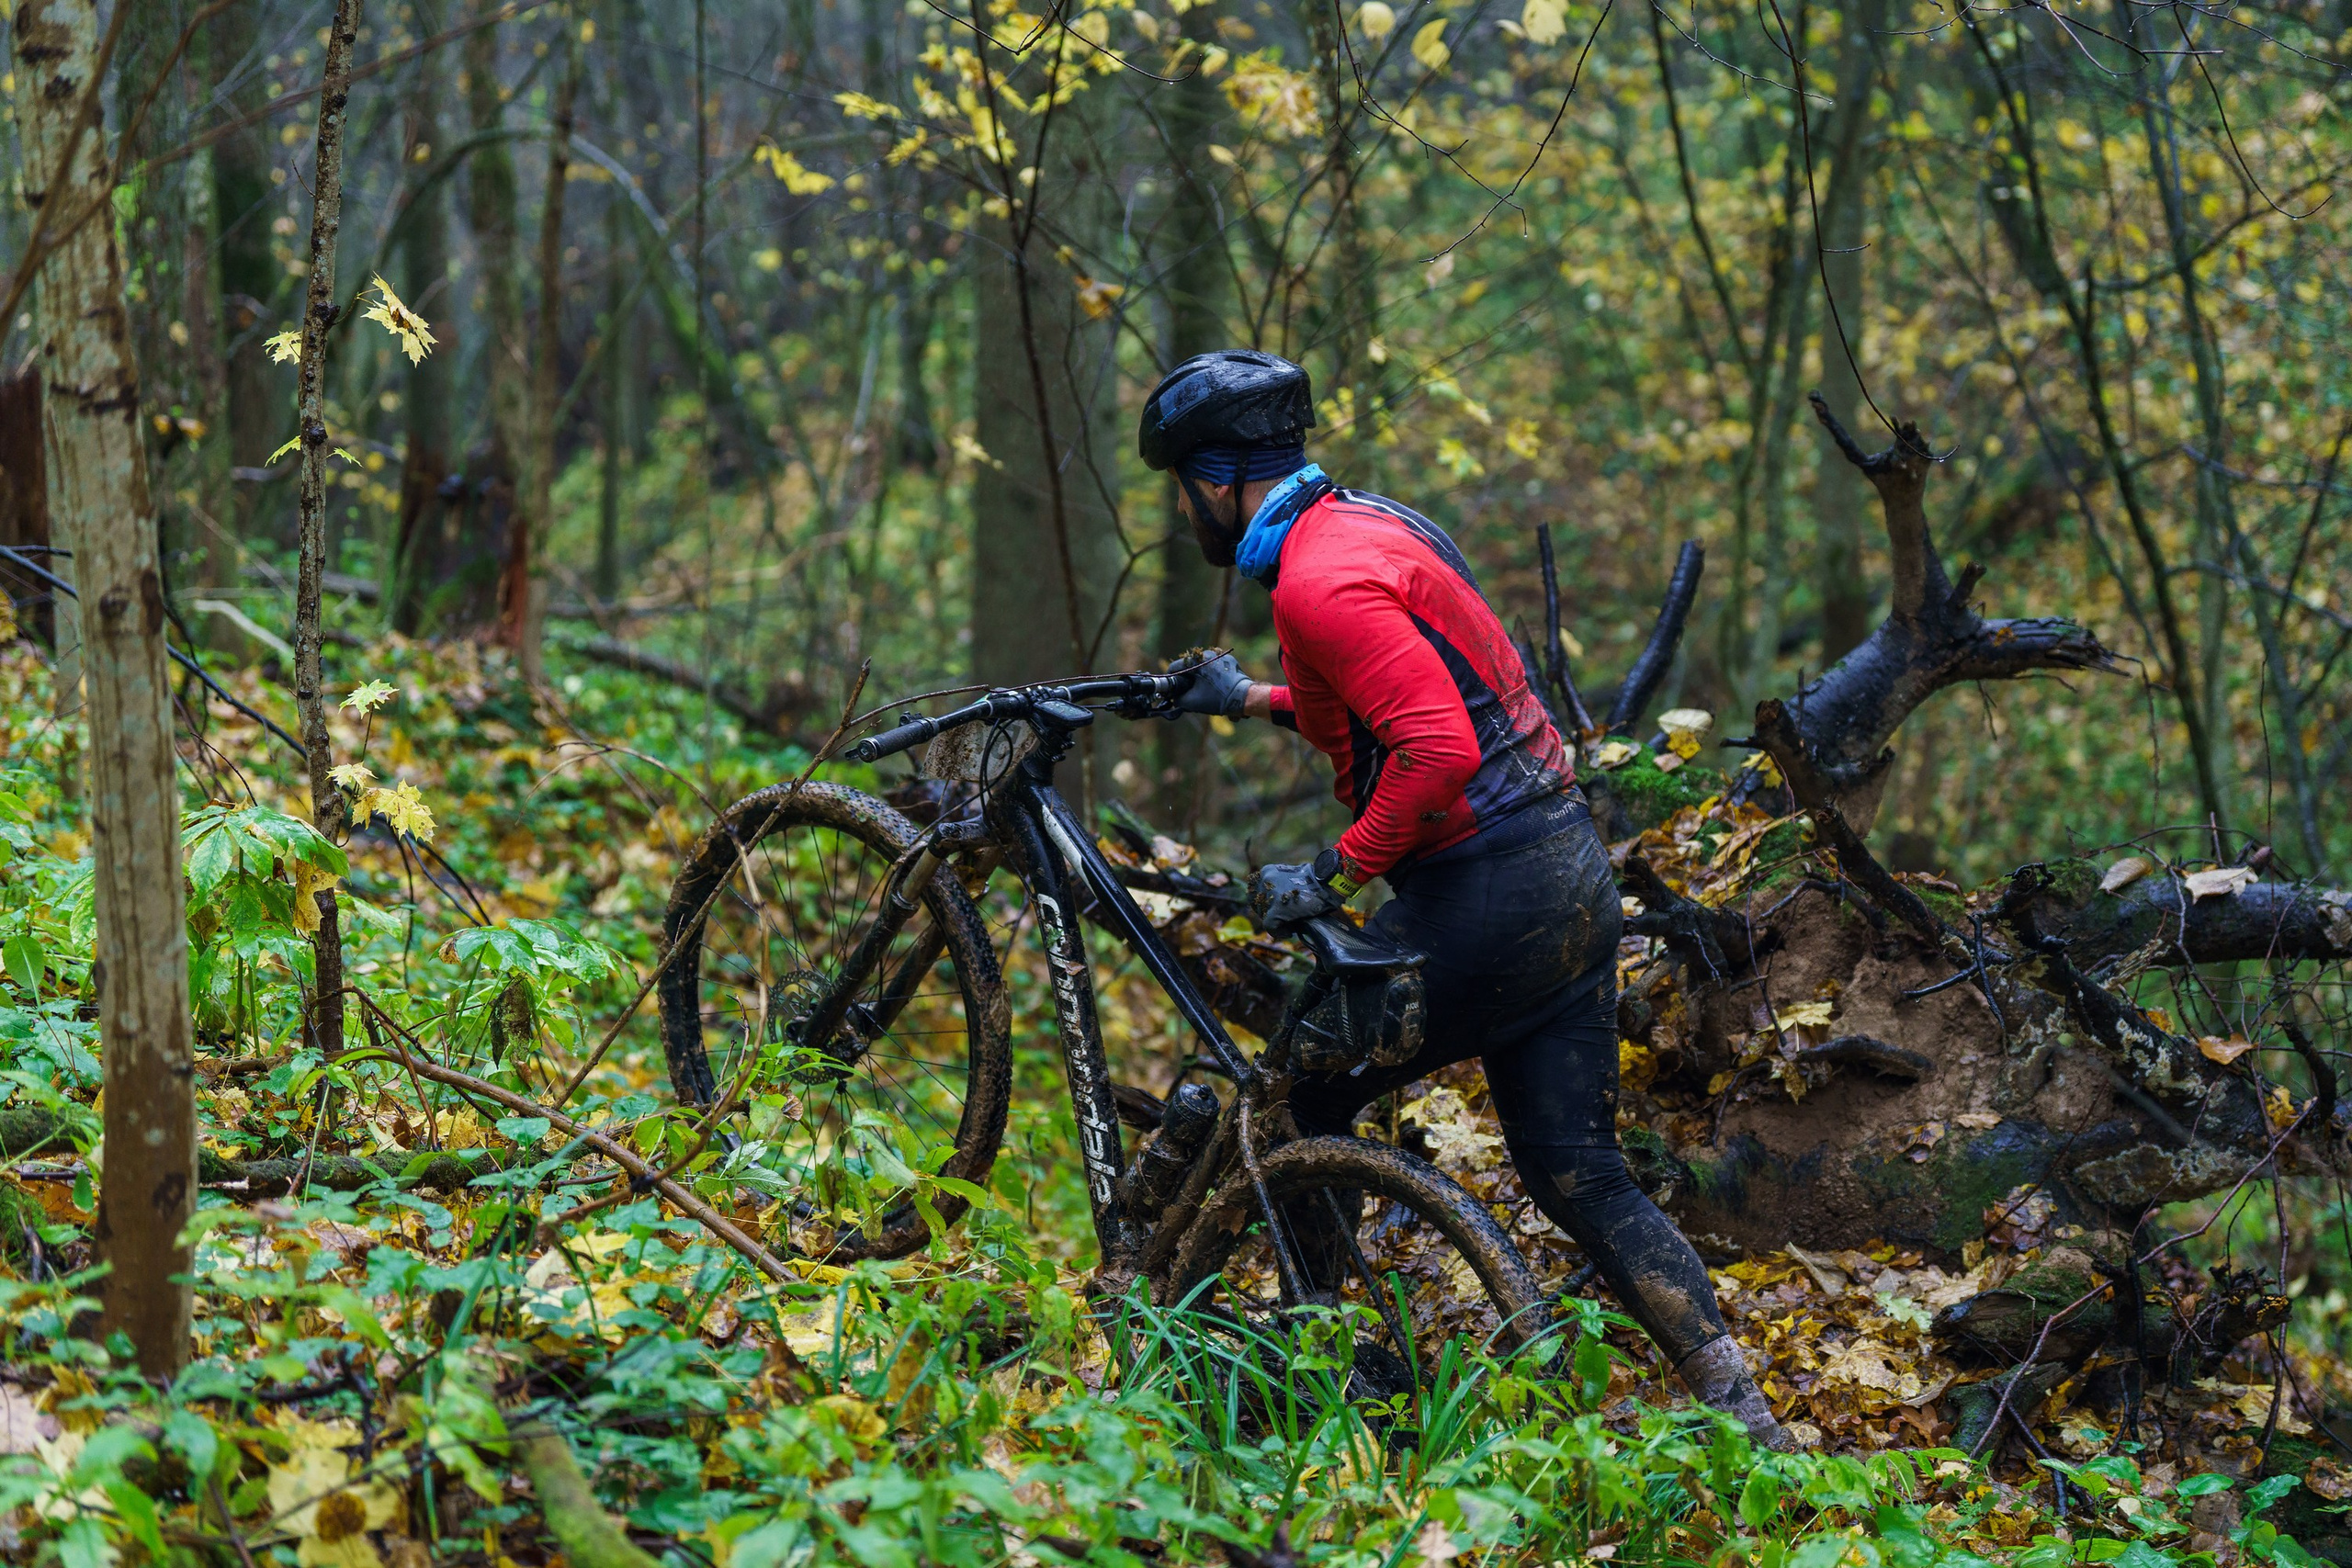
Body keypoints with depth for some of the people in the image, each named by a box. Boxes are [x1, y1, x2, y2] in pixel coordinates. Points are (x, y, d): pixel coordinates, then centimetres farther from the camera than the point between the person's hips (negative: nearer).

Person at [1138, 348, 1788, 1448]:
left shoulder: (1320, 581, -17)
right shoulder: (1366, 525, 15)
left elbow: (1437, 750, -27)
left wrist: (1331, 875, -17)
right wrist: (1258, 702, 31)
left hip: (1486, 897, -9)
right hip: (1570, 877, 9)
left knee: (1297, 1099, 8)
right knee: (1581, 1179, 9)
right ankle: (1742, 1415, 4)